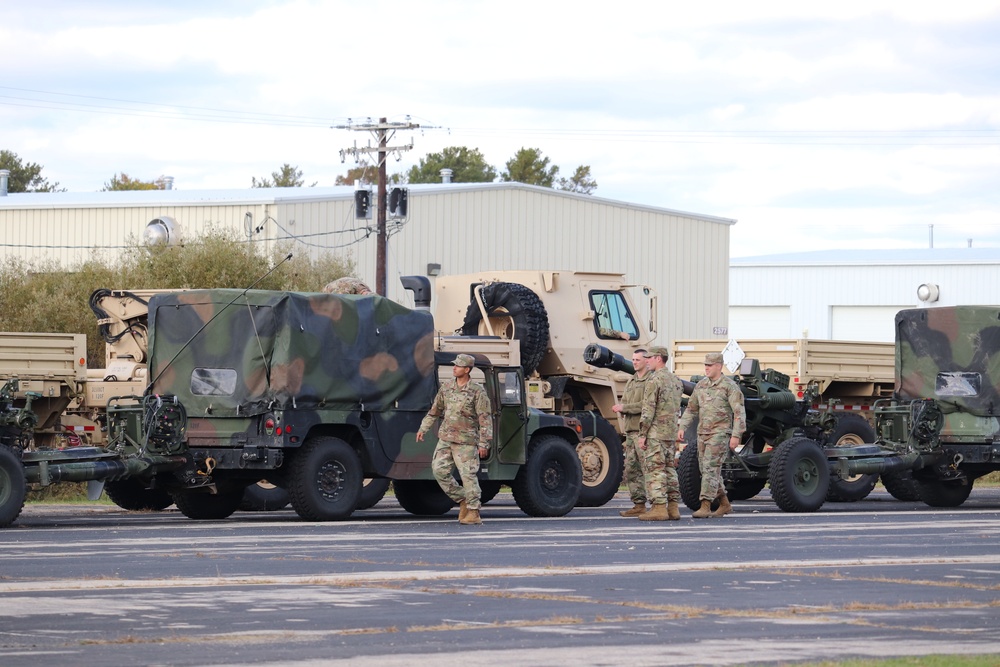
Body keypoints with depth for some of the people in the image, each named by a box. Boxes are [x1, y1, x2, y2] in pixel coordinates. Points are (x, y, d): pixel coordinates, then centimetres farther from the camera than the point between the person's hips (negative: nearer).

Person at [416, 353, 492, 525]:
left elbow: (485, 419, -9)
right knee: (439, 470, -2)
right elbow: (434, 411, 21)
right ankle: (462, 501, 13)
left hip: (466, 440, -6)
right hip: (445, 438, 6)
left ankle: (474, 513, -1)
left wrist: (484, 443, -14)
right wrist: (423, 429, 17)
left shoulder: (477, 391, -8)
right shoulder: (446, 388, 9)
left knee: (468, 475, -7)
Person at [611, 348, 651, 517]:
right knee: (631, 470, 8)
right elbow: (624, 402, 21)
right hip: (630, 430, 9)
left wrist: (625, 408, -15)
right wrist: (620, 408, -2)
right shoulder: (631, 381, 21)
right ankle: (639, 504, 12)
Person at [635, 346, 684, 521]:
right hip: (671, 433, 9)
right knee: (669, 470, 11)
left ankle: (658, 508, -10)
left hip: (655, 433, -9)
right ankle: (673, 508, 10)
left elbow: (648, 410, -16)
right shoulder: (675, 380, 15)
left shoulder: (654, 380, -13)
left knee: (654, 469, -7)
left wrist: (642, 434, -13)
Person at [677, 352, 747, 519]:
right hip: (703, 433, 7)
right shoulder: (701, 385, 11)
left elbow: (739, 412, -11)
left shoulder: (729, 386, -8)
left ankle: (705, 506, -18)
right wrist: (682, 427, 8)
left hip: (720, 433, -7)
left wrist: (736, 435, -18)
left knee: (710, 468, -15)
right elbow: (691, 408, 18)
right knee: (706, 469, 10)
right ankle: (724, 504, 22)